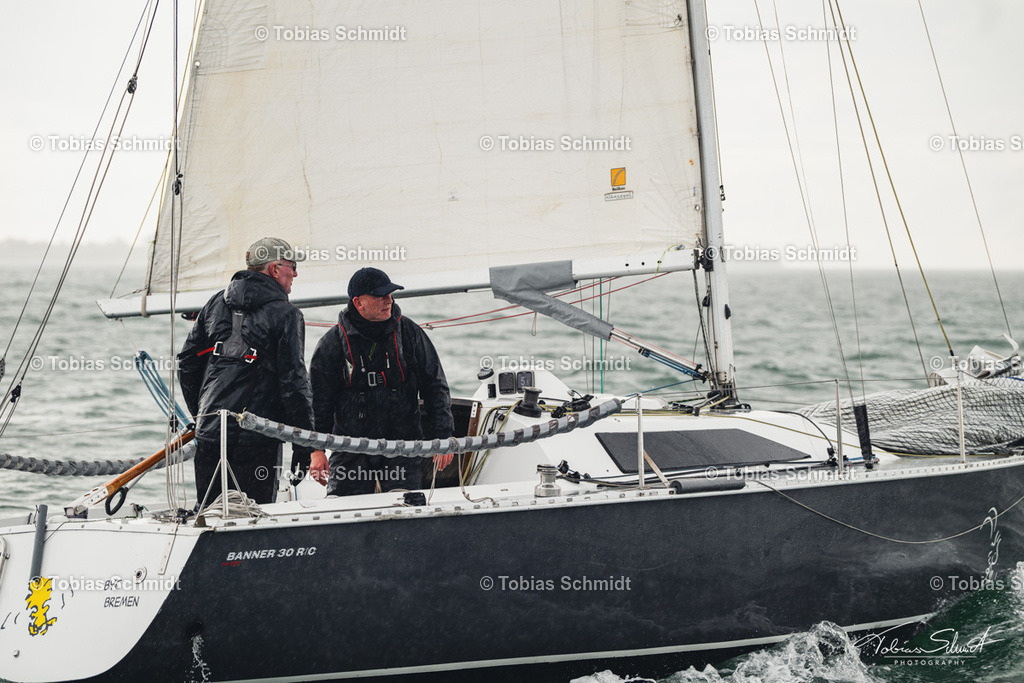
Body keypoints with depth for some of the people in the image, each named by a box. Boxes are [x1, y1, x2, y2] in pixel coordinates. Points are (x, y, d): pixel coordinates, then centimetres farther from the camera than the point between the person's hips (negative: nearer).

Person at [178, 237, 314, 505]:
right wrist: (303, 446, -6)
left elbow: (187, 363, 14)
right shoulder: (286, 315, -6)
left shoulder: (216, 304, 11)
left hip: (210, 433, 5)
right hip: (256, 440, -5)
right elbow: (293, 382, -10)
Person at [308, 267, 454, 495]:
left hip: (403, 445, 0)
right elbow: (318, 398, 5)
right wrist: (316, 449, -3)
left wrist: (442, 437, 2)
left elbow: (435, 387, 8)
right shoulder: (333, 343, 0)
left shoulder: (408, 332, 4)